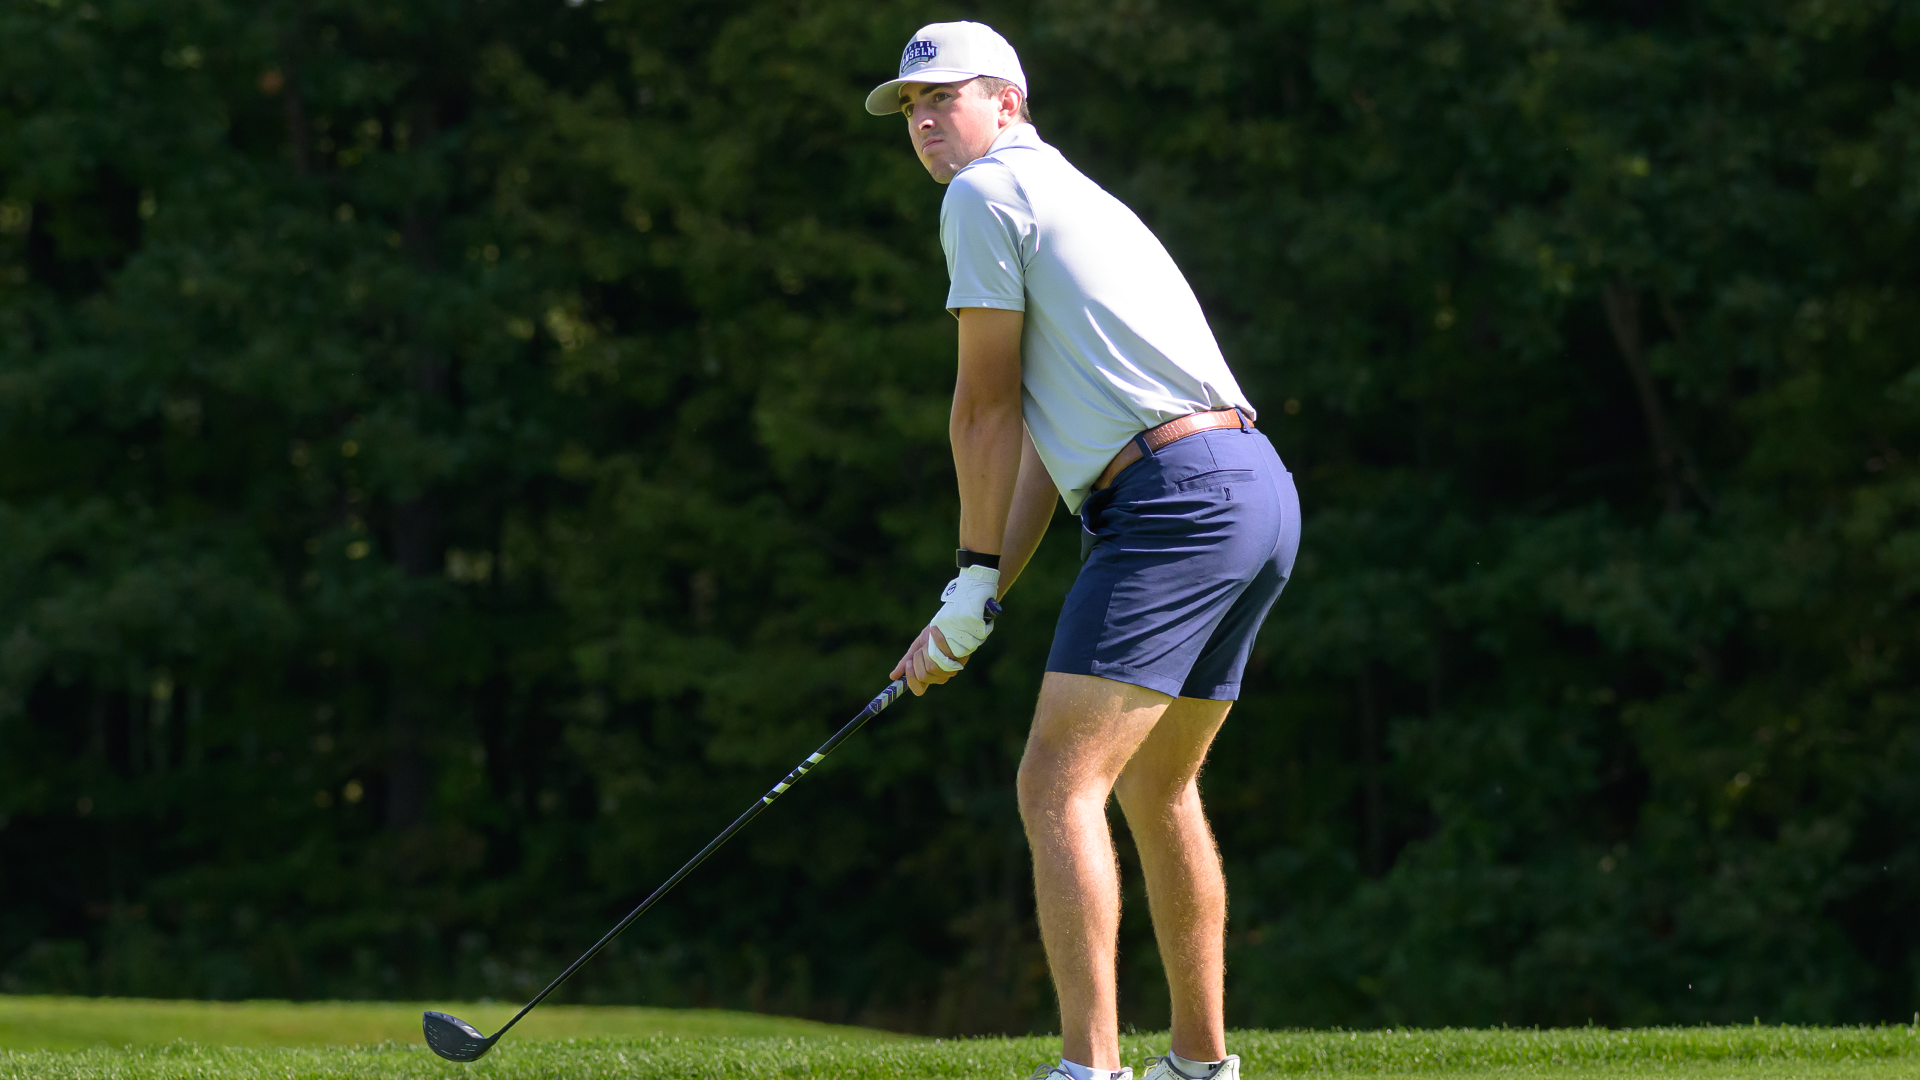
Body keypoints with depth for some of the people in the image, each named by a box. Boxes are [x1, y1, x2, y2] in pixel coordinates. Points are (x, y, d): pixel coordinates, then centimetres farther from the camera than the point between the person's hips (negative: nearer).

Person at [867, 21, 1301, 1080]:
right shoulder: (1071, 193, 27)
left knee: (1060, 785, -14)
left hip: (1177, 496, -10)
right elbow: (1045, 434, 24)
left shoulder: (986, 194, -2)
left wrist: (973, 580, 8)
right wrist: (980, 600, 19)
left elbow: (987, 407, -2)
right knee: (1158, 788, 22)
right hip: (1260, 489, 10)